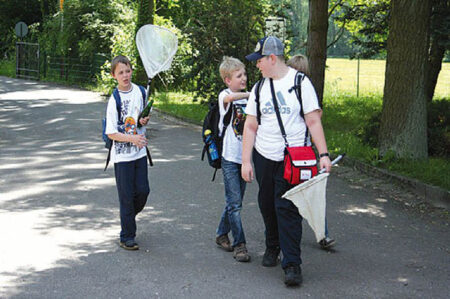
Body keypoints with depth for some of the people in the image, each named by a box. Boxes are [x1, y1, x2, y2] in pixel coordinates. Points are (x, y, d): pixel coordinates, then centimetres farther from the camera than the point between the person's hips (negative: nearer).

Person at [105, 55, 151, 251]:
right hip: (122, 155, -5)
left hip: (140, 152, 5)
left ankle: (128, 218, 32)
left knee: (143, 191, 5)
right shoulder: (114, 100, -13)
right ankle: (127, 237, 12)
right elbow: (111, 133, -14)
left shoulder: (139, 91, 3)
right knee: (127, 196, 1)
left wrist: (144, 121, -4)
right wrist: (132, 138, -26)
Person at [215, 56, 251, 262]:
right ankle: (239, 244, -2)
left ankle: (222, 234, 29)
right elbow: (230, 98, -33)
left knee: (235, 201, 14)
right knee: (234, 203, -6)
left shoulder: (248, 98, 12)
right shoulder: (225, 96, -7)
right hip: (230, 157, -6)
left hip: (245, 157, 6)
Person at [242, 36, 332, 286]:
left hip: (292, 158, -5)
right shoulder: (259, 88, 9)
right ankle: (273, 247, 34)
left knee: (287, 208, -10)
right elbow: (251, 126, 9)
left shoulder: (300, 83, -4)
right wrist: (246, 161, 4)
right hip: (263, 157, 5)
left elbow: (313, 121, -5)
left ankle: (292, 264, -6)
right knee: (267, 205, 11)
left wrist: (324, 154, -11)